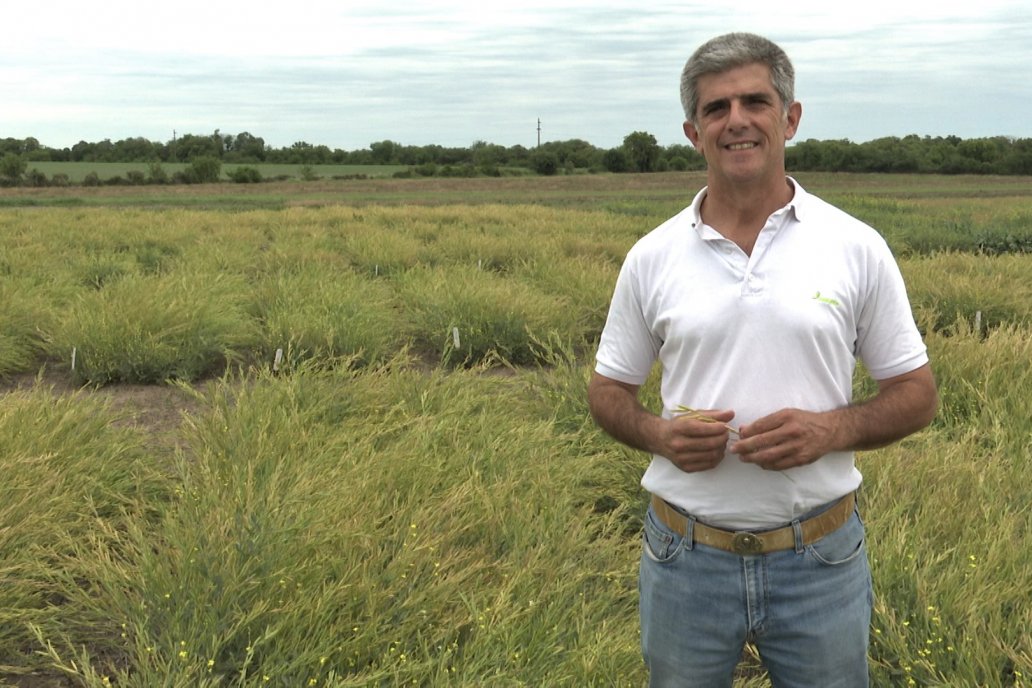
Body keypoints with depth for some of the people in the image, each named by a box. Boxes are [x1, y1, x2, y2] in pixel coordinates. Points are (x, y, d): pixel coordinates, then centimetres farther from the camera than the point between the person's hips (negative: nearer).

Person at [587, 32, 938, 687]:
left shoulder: (857, 248, -3)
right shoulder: (653, 257, -1)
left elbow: (918, 395, 2)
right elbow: (608, 392, 8)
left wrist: (831, 429, -17)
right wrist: (658, 433, -13)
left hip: (822, 558, 0)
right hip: (685, 558, 1)